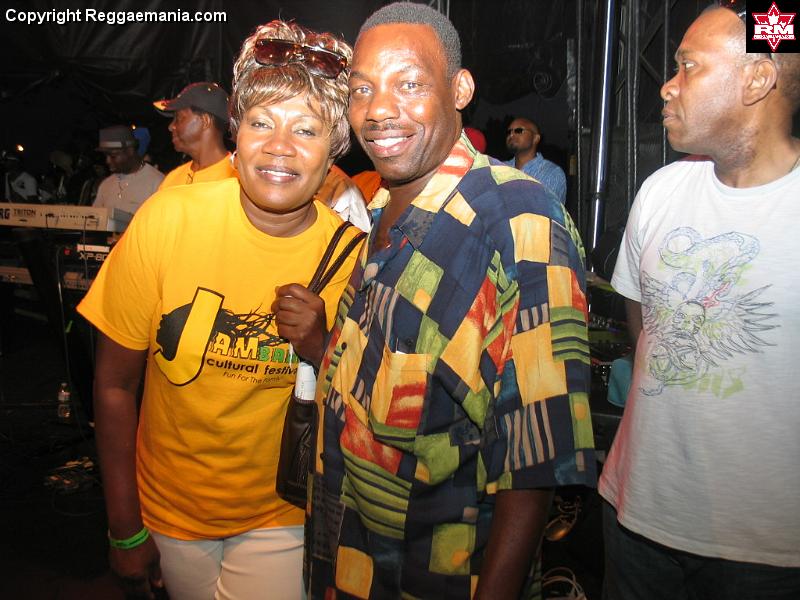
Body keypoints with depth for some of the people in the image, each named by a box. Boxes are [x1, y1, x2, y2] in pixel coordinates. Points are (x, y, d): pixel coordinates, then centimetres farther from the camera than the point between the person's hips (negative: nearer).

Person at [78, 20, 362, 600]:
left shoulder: (348, 251, -15)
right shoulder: (167, 220, -18)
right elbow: (115, 383, -8)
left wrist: (319, 346, -25)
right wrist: (126, 530, -3)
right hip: (171, 508, 1)